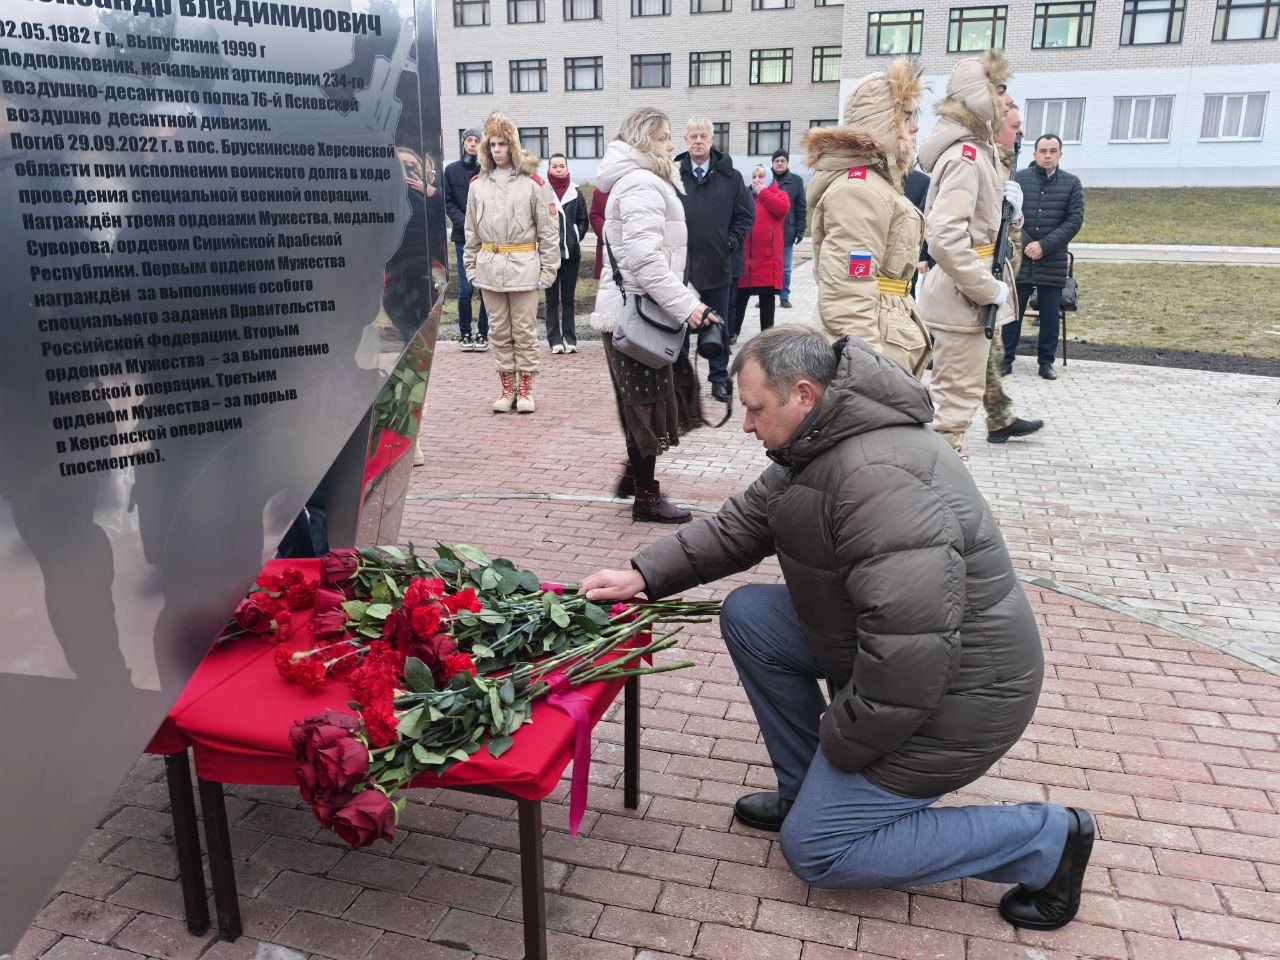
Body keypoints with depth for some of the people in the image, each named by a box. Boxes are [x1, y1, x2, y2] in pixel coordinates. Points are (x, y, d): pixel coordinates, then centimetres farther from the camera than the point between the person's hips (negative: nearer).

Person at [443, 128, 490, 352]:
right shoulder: (452, 170, 8)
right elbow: (448, 202, 7)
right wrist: (464, 223, -7)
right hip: (463, 237, 1)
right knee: (466, 288, -1)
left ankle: (483, 333, 12)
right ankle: (464, 333, 11)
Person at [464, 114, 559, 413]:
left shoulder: (533, 183, -4)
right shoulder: (478, 183, 8)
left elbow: (549, 231, -4)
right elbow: (471, 231, 11)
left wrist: (547, 270, -6)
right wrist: (471, 267, 7)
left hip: (523, 267, -4)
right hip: (489, 267, 4)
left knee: (525, 331, 3)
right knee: (499, 332, 10)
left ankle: (525, 389, 14)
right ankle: (507, 389, 19)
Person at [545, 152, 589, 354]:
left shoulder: (575, 193, 8)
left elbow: (583, 220, 13)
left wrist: (576, 237, 0)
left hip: (571, 252, 3)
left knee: (568, 298, 8)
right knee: (552, 299, 3)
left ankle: (570, 338, 13)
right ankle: (555, 340, 7)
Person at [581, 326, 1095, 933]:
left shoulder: (879, 478, -32)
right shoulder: (822, 444, 2)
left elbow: (912, 647, -35)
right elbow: (742, 523, 10)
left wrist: (841, 741, -20)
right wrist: (643, 576, 0)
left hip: (950, 695, -9)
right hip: (887, 652, 9)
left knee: (814, 850, 1)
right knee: (746, 614, 5)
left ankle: (1044, 841, 6)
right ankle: (807, 789, 18)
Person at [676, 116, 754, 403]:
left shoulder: (730, 176, 3)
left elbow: (745, 214, 8)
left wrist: (732, 242, -1)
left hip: (717, 265, 1)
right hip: (681, 264, -1)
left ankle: (719, 378, 21)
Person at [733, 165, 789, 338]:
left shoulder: (779, 195, 7)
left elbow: (781, 208, -16)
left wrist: (762, 192, -7)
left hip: (767, 257, -3)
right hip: (744, 256, 3)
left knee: (767, 297, 5)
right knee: (740, 296, 6)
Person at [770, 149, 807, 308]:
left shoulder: (796, 181, 4)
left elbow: (801, 208, 5)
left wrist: (800, 229, -2)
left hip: (787, 231, 0)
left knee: (785, 268, 6)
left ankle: (784, 296, 15)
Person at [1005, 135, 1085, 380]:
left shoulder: (1072, 183, 6)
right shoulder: (1019, 178, 3)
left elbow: (1075, 220, -1)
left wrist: (1044, 245, -12)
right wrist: (1025, 244, -13)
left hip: (1053, 262, 1)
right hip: (1019, 258, -1)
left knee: (1051, 315, 5)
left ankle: (1046, 361, 15)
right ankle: (1006, 358, 12)